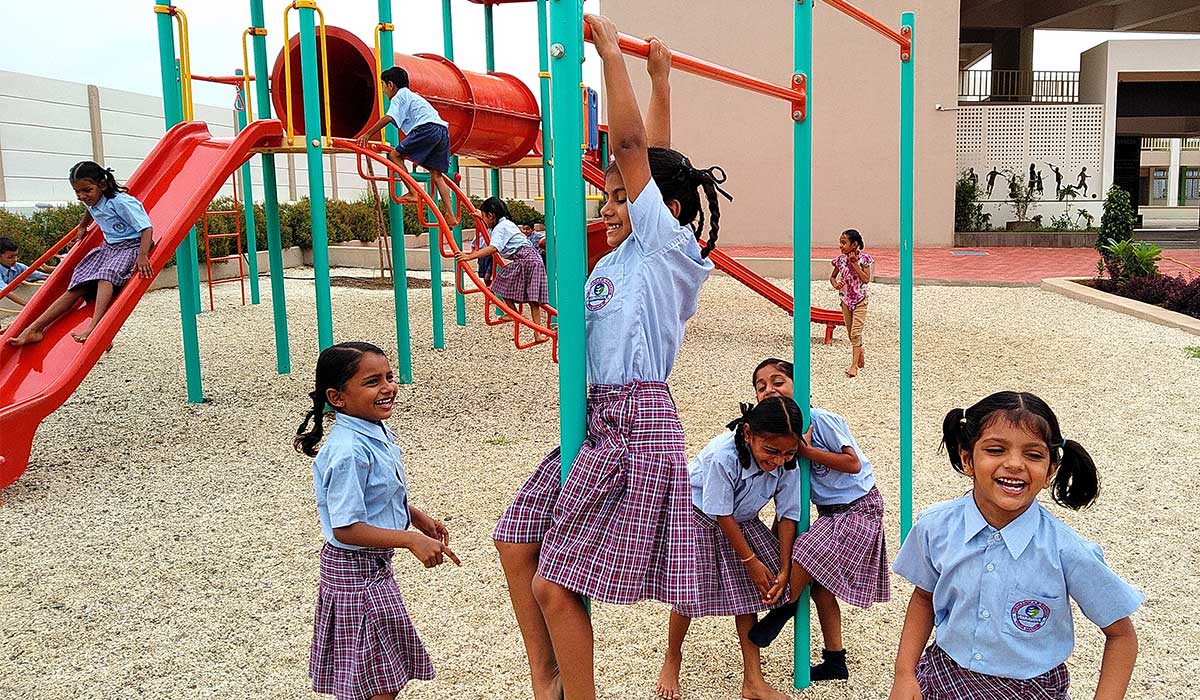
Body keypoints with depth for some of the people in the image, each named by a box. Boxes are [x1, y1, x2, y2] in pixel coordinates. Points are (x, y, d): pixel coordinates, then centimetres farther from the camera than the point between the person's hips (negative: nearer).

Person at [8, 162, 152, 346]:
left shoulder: (121, 202, -20)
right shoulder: (92, 201, 6)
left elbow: (147, 228, -27)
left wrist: (142, 256, -41)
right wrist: (82, 227, 47)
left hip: (131, 247, -8)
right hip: (109, 247, 8)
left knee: (105, 275, -36)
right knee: (77, 287, -6)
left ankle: (94, 327, -53)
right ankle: (35, 329, -12)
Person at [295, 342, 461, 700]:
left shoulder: (377, 433, 2)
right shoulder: (349, 452, -28)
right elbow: (346, 528, -28)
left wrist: (418, 517, 6)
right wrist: (411, 539, -29)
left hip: (375, 566, 9)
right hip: (355, 569, -9)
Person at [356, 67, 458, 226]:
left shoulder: (400, 96, 9)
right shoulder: (412, 96, 36)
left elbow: (388, 118, -6)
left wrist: (367, 134, -2)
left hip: (427, 129, -9)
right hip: (443, 129, 9)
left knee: (395, 155, -1)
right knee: (436, 174, 9)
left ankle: (414, 193, -11)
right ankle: (450, 215, 2)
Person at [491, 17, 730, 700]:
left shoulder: (668, 246, -8)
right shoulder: (628, 252, 13)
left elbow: (632, 145, -14)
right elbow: (652, 158, 23)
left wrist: (611, 47, -9)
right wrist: (659, 78, 26)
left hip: (637, 424, -9)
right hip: (598, 419, 10)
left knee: (555, 585, -7)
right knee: (517, 543, 12)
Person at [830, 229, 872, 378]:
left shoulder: (863, 258, -10)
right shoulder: (840, 259, 1)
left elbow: (866, 279, -16)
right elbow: (832, 276, 12)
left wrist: (855, 263, -20)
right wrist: (835, 284, -10)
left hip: (860, 300, -5)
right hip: (846, 300, 5)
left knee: (855, 332, -11)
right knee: (851, 333, 12)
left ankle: (854, 365, -10)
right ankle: (861, 355, 32)